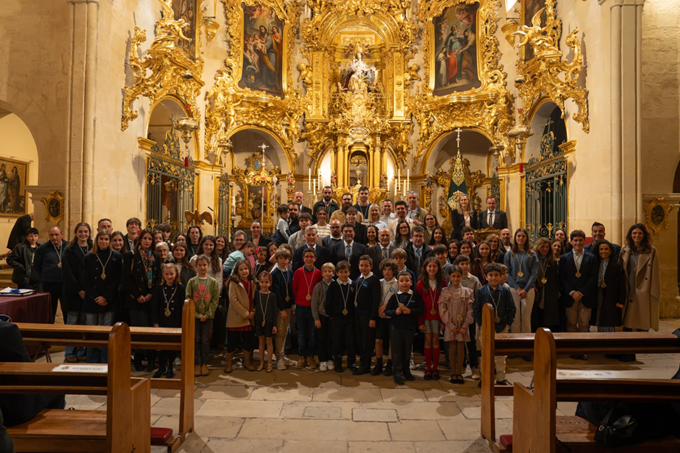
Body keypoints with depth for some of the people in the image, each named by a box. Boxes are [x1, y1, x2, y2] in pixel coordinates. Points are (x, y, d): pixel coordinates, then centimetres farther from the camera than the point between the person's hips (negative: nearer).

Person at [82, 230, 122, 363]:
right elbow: (85, 280, 4)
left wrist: (105, 297, -9)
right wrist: (96, 297, -7)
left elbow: (117, 279, 0)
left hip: (109, 301, -1)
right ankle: (92, 363, 13)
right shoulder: (89, 257, 8)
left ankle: (105, 363, 7)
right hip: (91, 301, 1)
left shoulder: (116, 257, 4)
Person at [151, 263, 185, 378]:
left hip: (175, 323, -1)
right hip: (162, 322, 2)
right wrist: (155, 323, -6)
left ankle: (170, 368, 23)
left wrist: (181, 324, -6)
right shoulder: (158, 288, 2)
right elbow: (154, 307, 1)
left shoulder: (181, 288, -4)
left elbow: (183, 307, -3)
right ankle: (162, 367, 25)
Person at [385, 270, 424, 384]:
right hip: (396, 327, -1)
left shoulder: (415, 296, 0)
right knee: (397, 350, 1)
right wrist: (395, 312, -20)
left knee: (407, 350, 12)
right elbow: (386, 311, -1)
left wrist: (410, 311, -19)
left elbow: (421, 309, -5)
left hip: (410, 327, 1)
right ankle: (397, 372, 10)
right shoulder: (394, 297, -1)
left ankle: (406, 370, 30)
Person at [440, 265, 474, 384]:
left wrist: (465, 326, -9)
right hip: (450, 325, -1)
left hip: (463, 325, 1)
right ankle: (453, 373, 13)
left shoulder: (467, 291, 2)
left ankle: (459, 373, 14)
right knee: (452, 348, 5)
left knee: (461, 348, 4)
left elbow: (470, 310, 0)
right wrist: (451, 326, -10)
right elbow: (443, 310, -5)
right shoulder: (445, 292, -1)